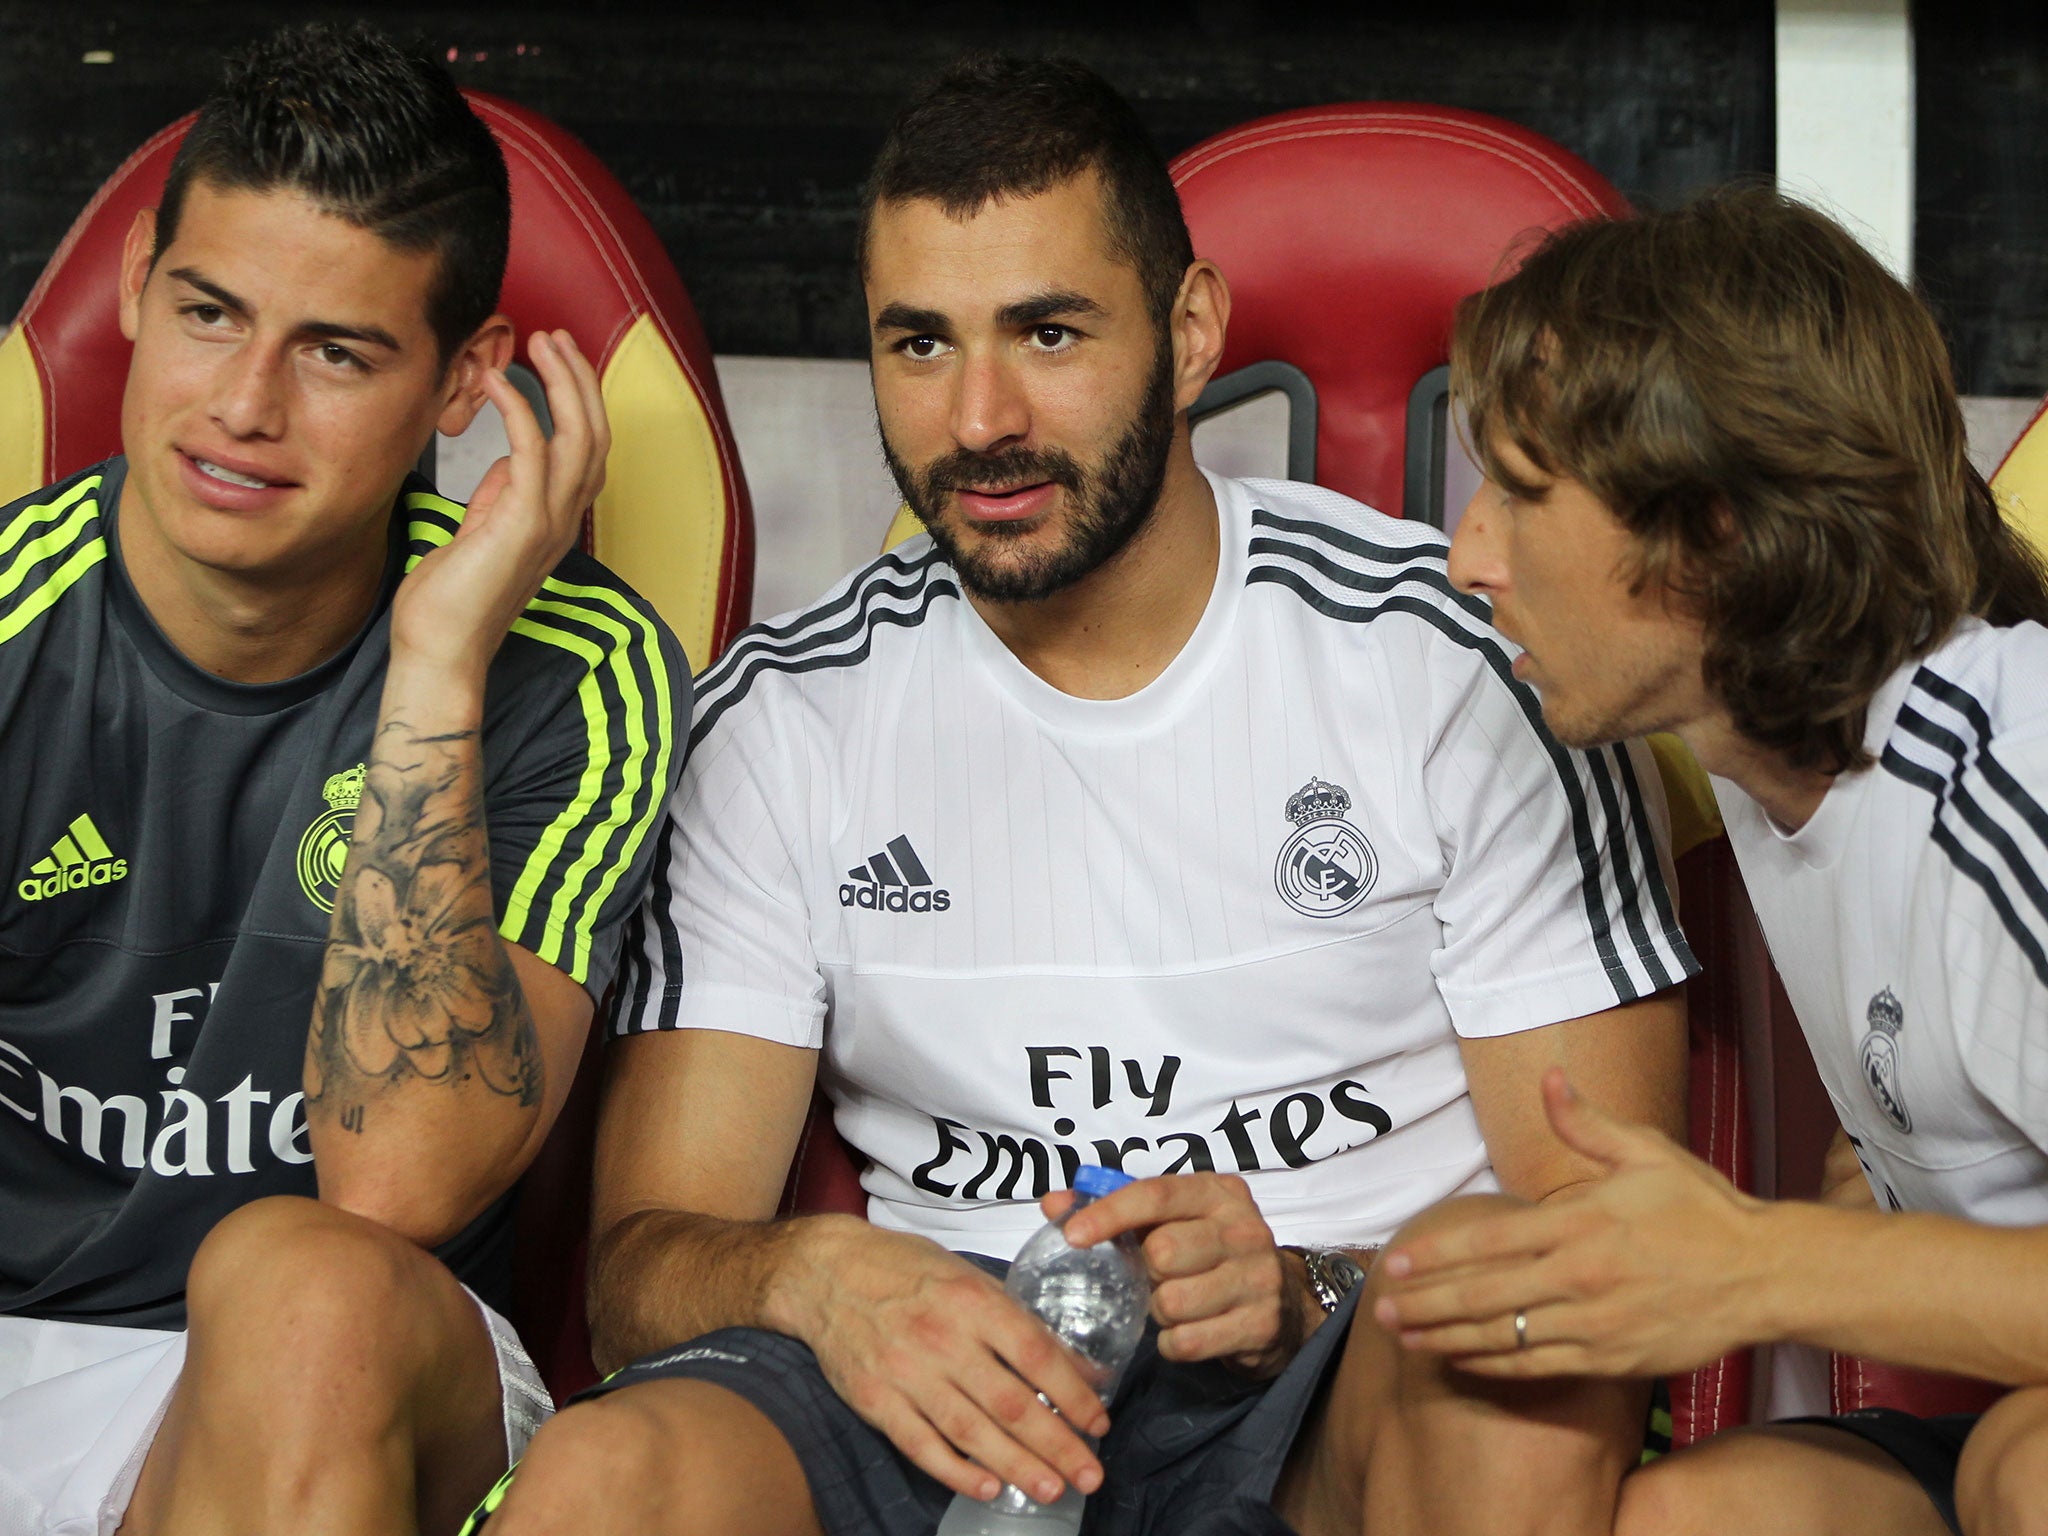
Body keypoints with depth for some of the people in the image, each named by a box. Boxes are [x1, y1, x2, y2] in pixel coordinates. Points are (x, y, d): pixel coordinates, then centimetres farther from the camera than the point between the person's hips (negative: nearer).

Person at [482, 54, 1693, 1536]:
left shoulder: (1462, 657, -2)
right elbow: (643, 1257, 2)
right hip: (953, 1358, 1)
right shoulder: (782, 720, 5)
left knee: (1521, 1387, -37)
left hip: (1363, 1360, -1)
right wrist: (816, 1273, -23)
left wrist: (1303, 1298, -23)